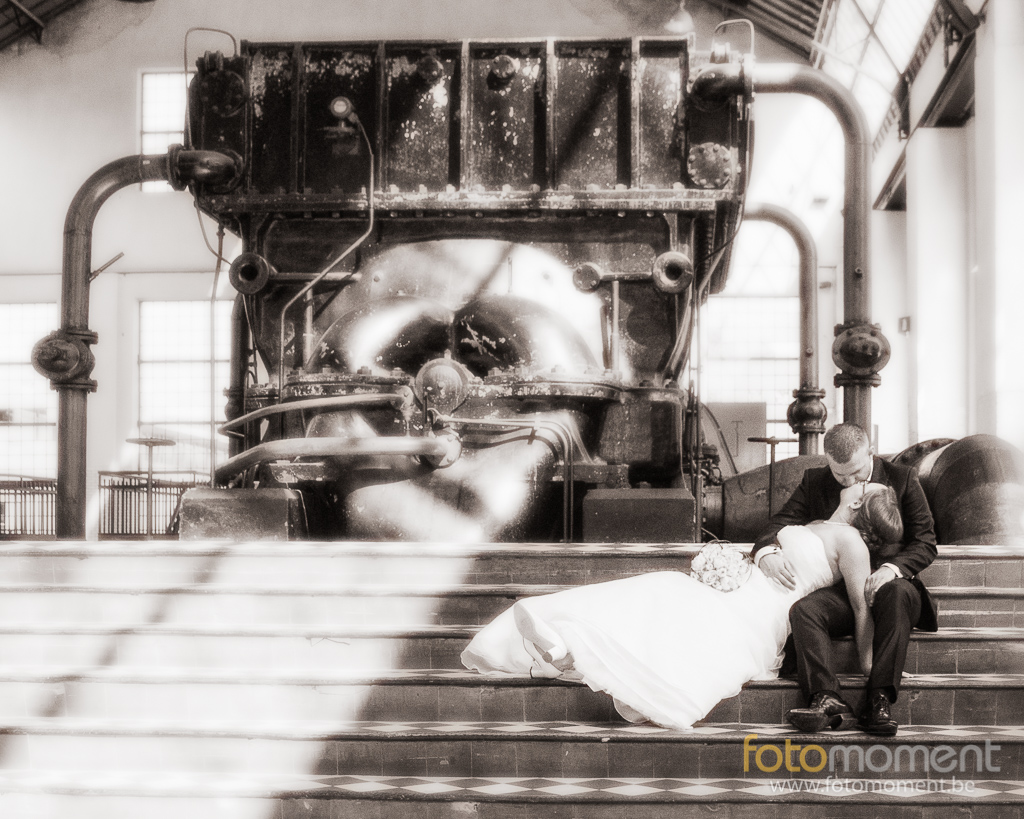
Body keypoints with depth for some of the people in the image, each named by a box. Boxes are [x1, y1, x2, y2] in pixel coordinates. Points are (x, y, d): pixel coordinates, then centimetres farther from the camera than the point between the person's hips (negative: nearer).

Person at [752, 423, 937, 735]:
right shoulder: (814, 483, 11)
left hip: (889, 583, -2)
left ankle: (880, 699, -41)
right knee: (803, 610, -30)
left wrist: (892, 569, -18)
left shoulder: (903, 479, 6)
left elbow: (925, 543, 3)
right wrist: (767, 552, -22)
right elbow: (781, 524, 4)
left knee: (896, 593, -38)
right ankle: (828, 701, -41)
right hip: (839, 590, 2)